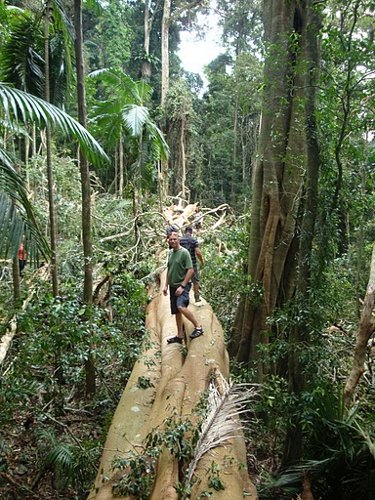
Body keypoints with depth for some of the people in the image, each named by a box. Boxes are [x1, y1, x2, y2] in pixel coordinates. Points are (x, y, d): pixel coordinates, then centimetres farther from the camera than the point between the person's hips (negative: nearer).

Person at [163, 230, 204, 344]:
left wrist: (182, 286, -18)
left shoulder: (184, 252, -10)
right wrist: (166, 285, 15)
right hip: (173, 286, 7)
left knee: (181, 307, -27)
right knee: (176, 312, 11)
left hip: (182, 286, -7)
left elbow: (190, 270, -15)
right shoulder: (170, 253, 12)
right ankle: (180, 336, 21)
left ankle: (198, 327, -13)